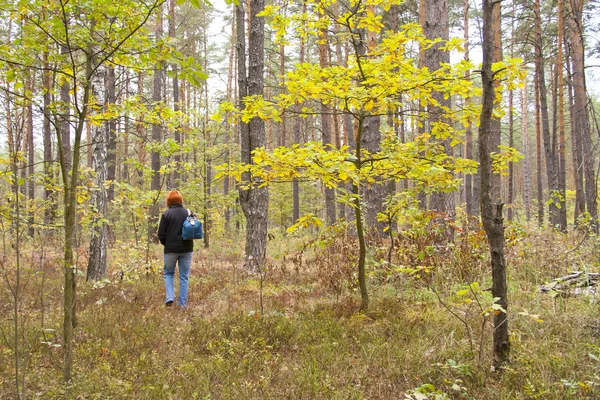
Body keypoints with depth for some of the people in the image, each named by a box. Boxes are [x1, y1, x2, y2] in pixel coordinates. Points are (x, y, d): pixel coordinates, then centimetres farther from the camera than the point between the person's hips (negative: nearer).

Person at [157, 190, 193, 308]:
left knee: (168, 274, 16)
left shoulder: (166, 214, -8)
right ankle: (183, 303, 9)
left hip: (171, 249, -2)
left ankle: (169, 298, 0)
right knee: (184, 276, 10)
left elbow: (161, 234, -6)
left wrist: (166, 244, 12)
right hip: (186, 249, 2)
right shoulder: (188, 213, -1)